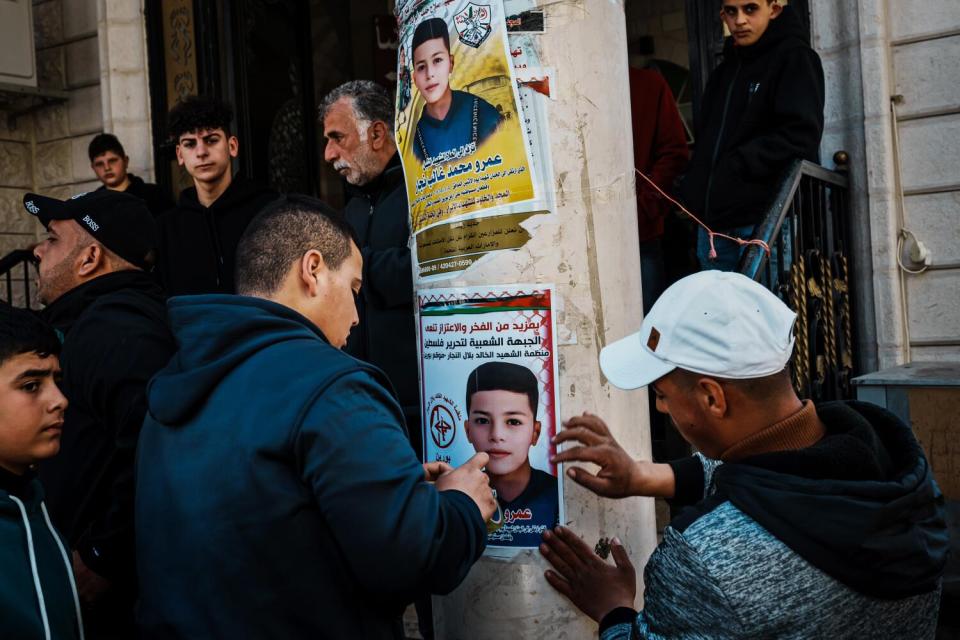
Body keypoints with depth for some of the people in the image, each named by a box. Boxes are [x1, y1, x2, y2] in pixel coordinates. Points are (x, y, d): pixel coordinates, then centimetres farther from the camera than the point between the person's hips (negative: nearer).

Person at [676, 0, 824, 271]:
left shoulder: (794, 57, 0)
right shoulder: (723, 72, 21)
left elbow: (800, 136, -13)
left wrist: (734, 166, -13)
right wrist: (693, 192, 5)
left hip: (767, 221, -7)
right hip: (714, 222, 7)